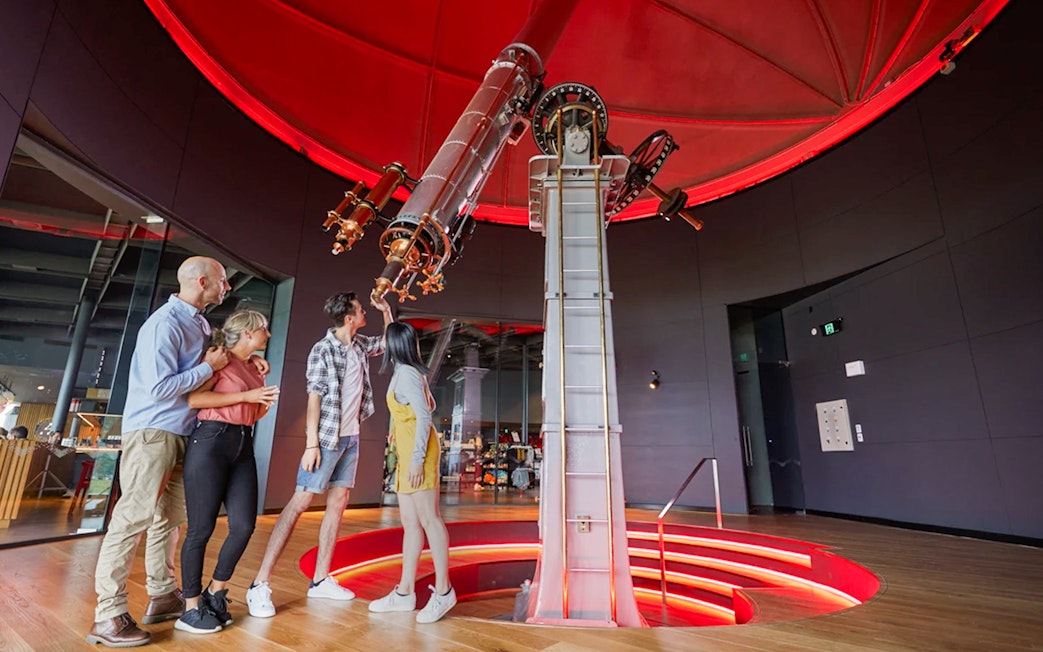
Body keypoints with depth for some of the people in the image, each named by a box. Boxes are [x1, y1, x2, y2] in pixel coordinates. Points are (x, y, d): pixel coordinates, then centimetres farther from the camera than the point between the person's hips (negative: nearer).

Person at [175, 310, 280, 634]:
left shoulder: (254, 369, 18)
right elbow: (192, 398, -18)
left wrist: (265, 404, 5)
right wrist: (246, 396, -17)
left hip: (243, 446, 7)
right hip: (211, 442, -7)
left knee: (244, 526, 2)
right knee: (201, 528, 2)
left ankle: (215, 593, 23)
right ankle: (191, 609, 17)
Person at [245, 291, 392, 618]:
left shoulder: (359, 344, 8)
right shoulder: (322, 350, -11)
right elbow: (314, 398, -14)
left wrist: (385, 309, 15)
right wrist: (311, 444, -18)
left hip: (350, 437, 7)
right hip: (326, 437, -7)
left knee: (338, 502, 8)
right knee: (301, 501, -7)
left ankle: (320, 580, 16)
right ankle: (260, 583, 2)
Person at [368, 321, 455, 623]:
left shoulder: (406, 373, -12)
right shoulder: (407, 372, 17)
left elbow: (424, 417, -19)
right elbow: (429, 406, 27)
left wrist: (418, 459, -21)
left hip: (418, 452, -10)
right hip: (407, 453, 10)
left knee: (428, 519, -6)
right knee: (410, 522, 10)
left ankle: (443, 591, 2)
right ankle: (404, 593, 16)